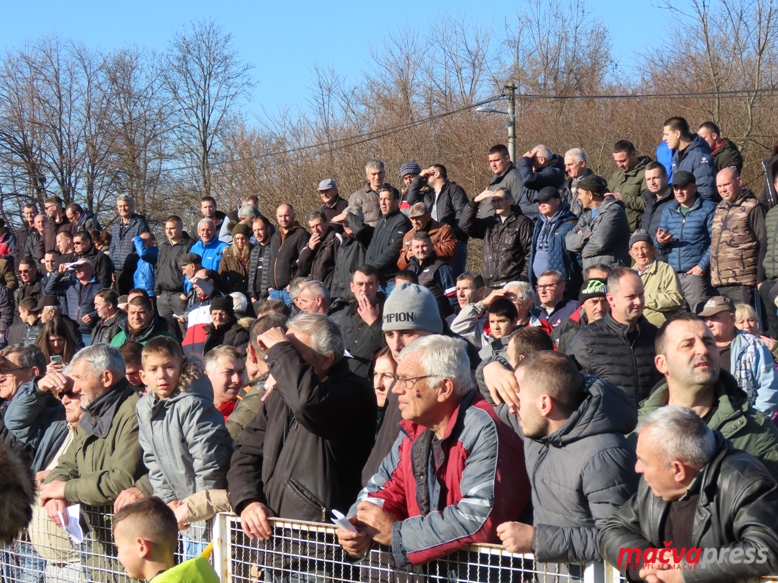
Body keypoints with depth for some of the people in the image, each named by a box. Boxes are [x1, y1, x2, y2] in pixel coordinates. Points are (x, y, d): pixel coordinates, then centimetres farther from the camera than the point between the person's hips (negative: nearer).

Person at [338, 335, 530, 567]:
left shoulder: (482, 431, -16)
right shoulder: (414, 430, 7)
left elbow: (481, 519, -24)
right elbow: (385, 491, 15)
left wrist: (396, 532, -17)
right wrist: (359, 528, -7)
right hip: (424, 565, 6)